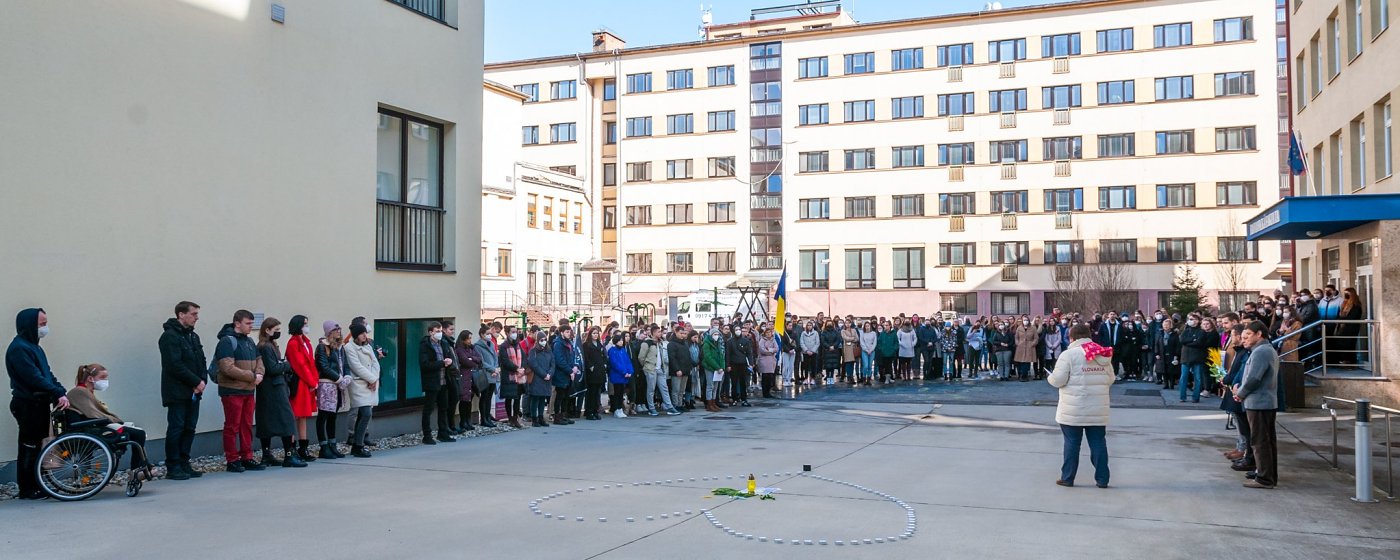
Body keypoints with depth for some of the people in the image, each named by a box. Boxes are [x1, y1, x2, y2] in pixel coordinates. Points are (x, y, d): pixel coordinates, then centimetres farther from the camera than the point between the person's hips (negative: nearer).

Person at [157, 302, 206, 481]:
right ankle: (173, 468, 2)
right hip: (177, 392, -8)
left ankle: (184, 464, 16)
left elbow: (202, 361, 16)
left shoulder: (193, 336, 16)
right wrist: (196, 381, -15)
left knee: (189, 428, 9)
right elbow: (175, 365, -18)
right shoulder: (170, 336, -11)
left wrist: (202, 380, -2)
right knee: (176, 429, -4)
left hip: (193, 392, 8)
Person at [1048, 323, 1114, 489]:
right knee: (1098, 443, 10)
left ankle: (1067, 478, 13)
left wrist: (1050, 377, 8)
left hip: (1073, 410, -4)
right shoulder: (1103, 354, 7)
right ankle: (1102, 479, 14)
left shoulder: (1069, 354, -10)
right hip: (1098, 410, 4)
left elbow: (1058, 380, -13)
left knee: (1072, 443, 5)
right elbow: (1110, 380, 14)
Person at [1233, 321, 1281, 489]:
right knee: (1268, 440, 14)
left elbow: (1253, 378, -23)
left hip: (1258, 403, -10)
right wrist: (1240, 389, 7)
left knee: (1259, 441, -5)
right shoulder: (1270, 350, 17)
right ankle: (1270, 475, 21)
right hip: (1269, 402, 10)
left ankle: (1264, 478, -2)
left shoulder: (1260, 352, -17)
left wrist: (1240, 394, -7)